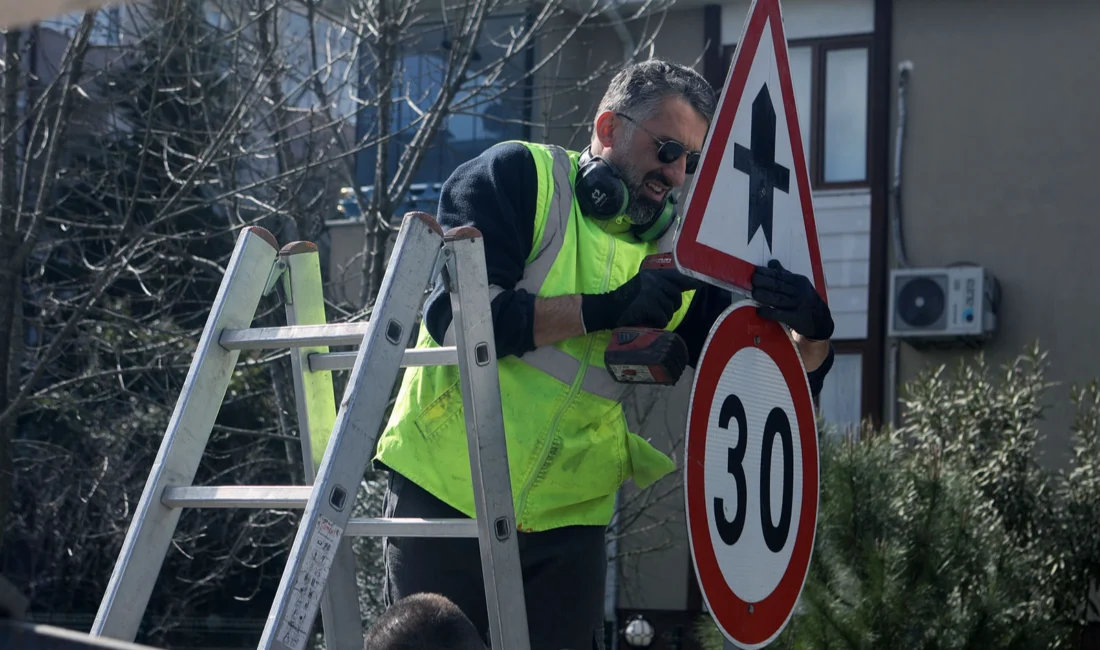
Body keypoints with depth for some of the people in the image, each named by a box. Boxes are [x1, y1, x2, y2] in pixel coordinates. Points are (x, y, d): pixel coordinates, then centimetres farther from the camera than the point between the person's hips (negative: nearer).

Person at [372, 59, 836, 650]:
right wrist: (603, 310, -24)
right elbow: (455, 312, -19)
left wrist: (810, 333, -15)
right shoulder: (519, 176, -4)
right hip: (444, 493, -3)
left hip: (568, 522, 4)